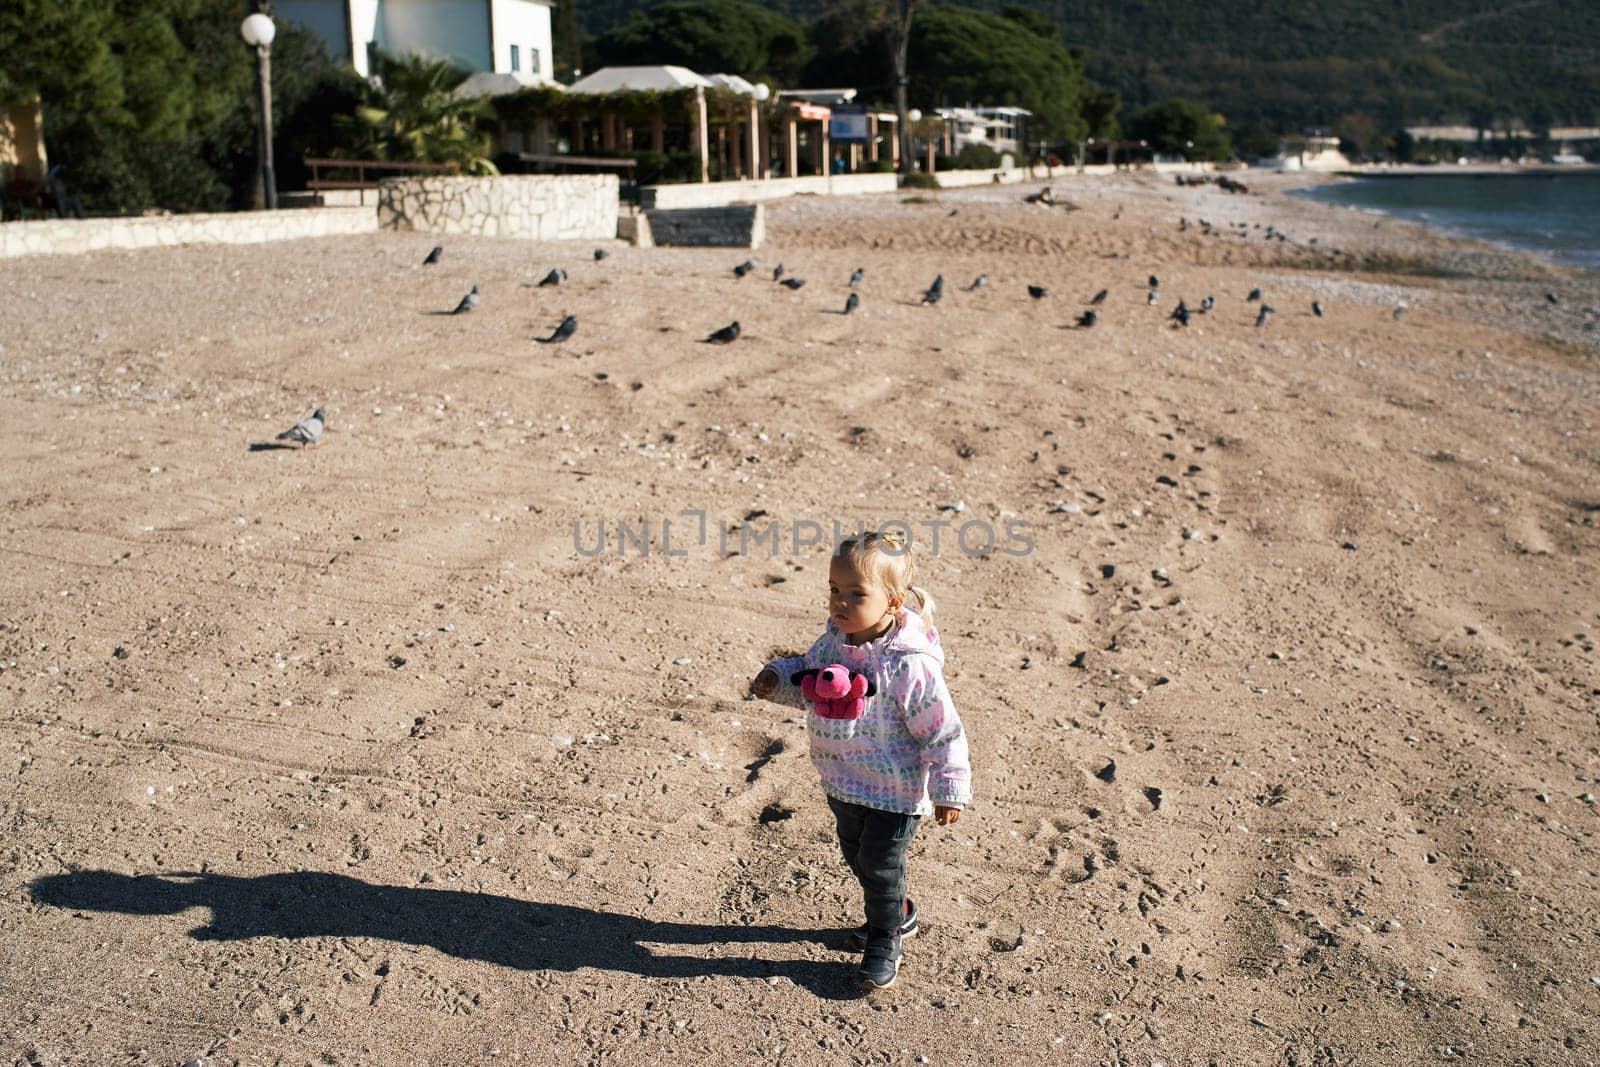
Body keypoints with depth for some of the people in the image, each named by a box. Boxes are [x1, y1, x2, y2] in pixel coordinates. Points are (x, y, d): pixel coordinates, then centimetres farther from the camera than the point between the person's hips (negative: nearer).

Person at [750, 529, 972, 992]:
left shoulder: (910, 665, -29)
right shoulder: (832, 643, -8)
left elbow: (942, 731, -21)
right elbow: (805, 681, 11)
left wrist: (950, 790, -16)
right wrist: (777, 679, -10)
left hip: (894, 792, -7)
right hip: (842, 783, 7)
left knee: (880, 867, 9)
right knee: (856, 856, 25)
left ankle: (884, 940, 37)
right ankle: (896, 913, 51)